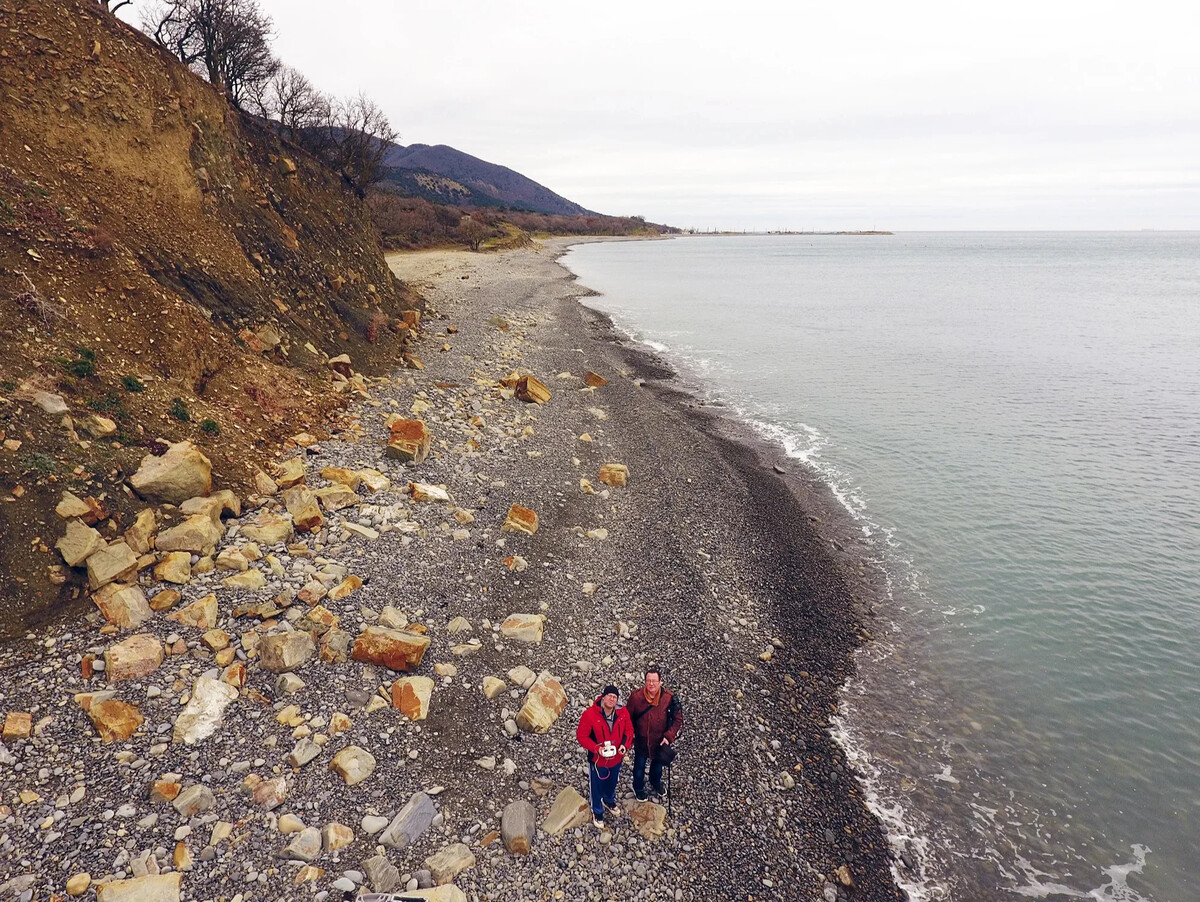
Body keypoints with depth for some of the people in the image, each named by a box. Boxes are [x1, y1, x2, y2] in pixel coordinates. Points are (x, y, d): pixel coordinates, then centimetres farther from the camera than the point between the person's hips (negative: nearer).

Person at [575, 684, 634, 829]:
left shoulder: (623, 713, -16)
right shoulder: (589, 715, -29)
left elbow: (629, 730, -1)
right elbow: (581, 736, -20)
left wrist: (625, 745, -19)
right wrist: (597, 748, -30)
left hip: (616, 758, 4)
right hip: (597, 759, -4)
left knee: (612, 783, 30)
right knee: (597, 787, 18)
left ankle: (609, 800, 61)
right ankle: (597, 813, 44)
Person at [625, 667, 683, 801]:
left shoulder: (669, 697, -24)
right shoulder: (636, 696, -25)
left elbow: (678, 719, -13)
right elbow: (629, 718, -10)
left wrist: (669, 736, -20)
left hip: (660, 741, 1)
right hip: (641, 740, -1)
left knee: (658, 764, 29)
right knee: (639, 765, 22)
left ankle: (656, 783, 60)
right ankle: (639, 788, 52)